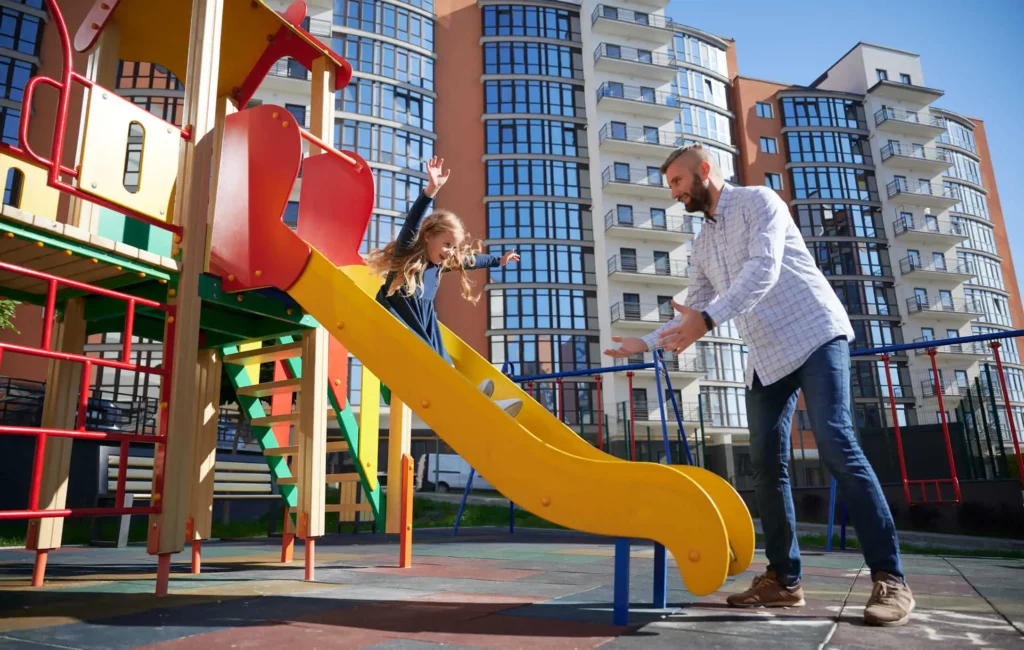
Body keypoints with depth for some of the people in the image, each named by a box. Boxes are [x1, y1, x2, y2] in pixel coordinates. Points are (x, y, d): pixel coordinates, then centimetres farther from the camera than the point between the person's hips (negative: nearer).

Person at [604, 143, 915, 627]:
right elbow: (694, 308, 22)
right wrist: (646, 343, 14)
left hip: (813, 335, -7)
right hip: (767, 355, 7)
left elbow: (763, 269, -19)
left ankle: (889, 579, -10)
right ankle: (783, 578, 8)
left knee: (836, 445, -17)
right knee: (767, 464, 1)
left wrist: (708, 317, -30)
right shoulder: (703, 243, 19)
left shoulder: (757, 200, -2)